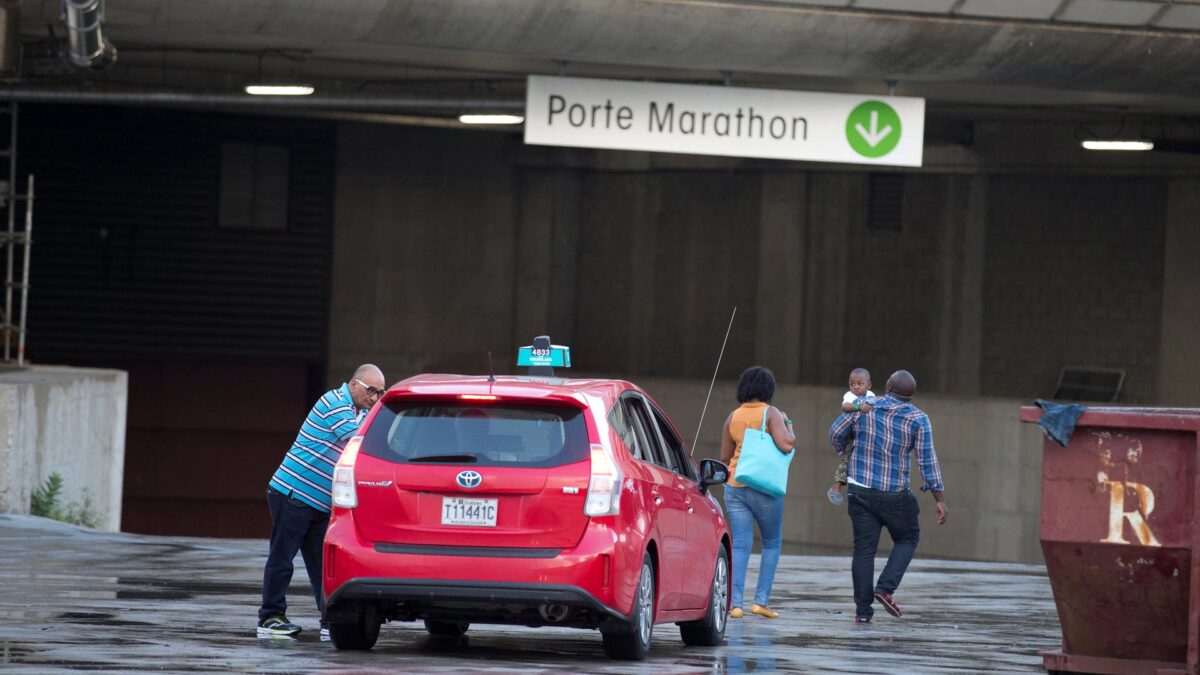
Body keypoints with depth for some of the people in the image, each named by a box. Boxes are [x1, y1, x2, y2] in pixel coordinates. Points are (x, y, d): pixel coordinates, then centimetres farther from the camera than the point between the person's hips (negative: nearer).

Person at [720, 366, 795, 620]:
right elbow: (786, 445, -19)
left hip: (735, 487, 3)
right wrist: (788, 425, 0)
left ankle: (735, 602, -9)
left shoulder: (733, 417, 6)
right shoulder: (771, 413, -8)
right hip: (765, 487, -3)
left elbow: (725, 457, 11)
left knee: (740, 546, 2)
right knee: (772, 544, 12)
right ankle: (761, 600, 3)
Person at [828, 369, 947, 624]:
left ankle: (863, 610, 3)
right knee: (907, 538, 18)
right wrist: (939, 499, -3)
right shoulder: (917, 419, -7)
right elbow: (927, 461, -8)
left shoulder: (863, 408, -1)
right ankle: (885, 588, -1)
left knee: (864, 549, 5)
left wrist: (843, 453, 31)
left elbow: (836, 433, 9)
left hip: (860, 491, 2)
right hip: (895, 495, -2)